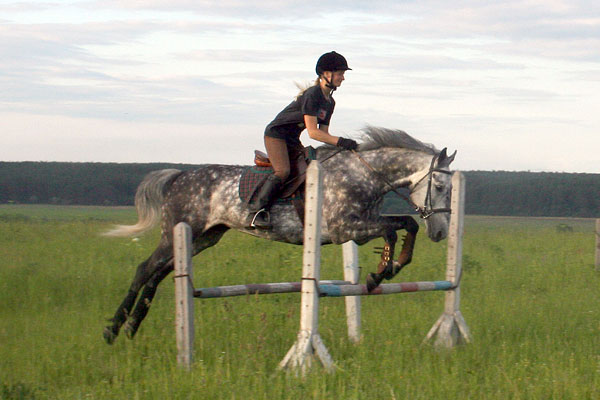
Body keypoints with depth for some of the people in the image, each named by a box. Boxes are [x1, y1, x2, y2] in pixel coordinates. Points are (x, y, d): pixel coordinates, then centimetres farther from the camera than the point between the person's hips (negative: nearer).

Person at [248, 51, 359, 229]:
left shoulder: (330, 102, 7)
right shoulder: (312, 95, -22)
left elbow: (323, 133, 9)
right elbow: (313, 132, -26)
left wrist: (341, 145, -7)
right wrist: (340, 141, -29)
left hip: (293, 140, 10)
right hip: (276, 133, -10)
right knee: (282, 171, -26)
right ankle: (257, 210, -25)